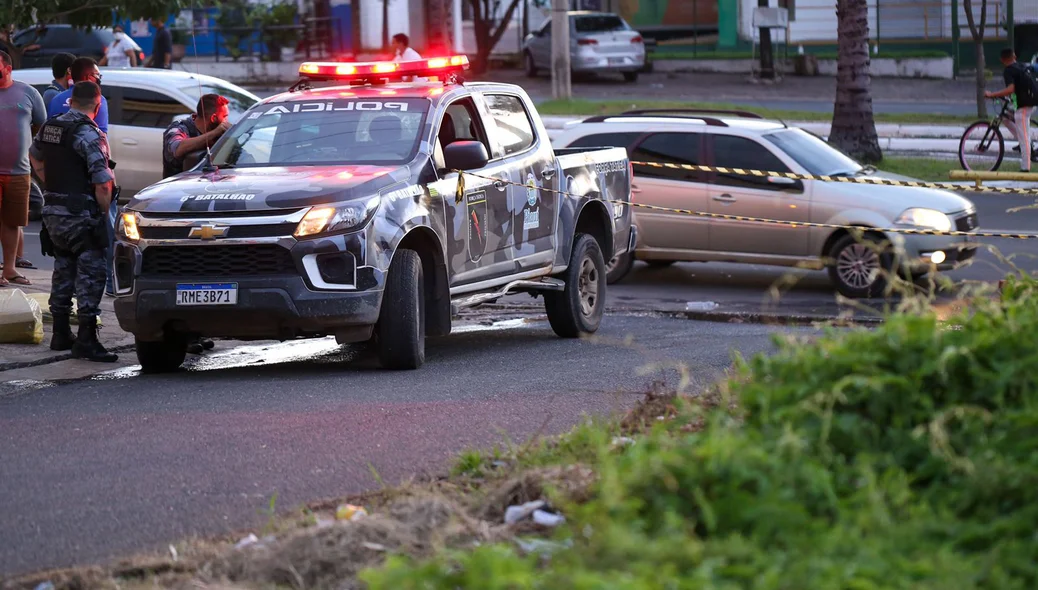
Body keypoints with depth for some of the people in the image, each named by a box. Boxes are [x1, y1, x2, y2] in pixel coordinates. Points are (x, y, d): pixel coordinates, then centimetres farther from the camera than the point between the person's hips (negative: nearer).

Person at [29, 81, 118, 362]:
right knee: (91, 274, -5)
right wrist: (105, 213, -7)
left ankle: (60, 334, 25)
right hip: (80, 215, -8)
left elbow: (35, 155, 30)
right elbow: (103, 183, -21)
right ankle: (86, 341, -9)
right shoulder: (88, 133, -16)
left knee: (63, 270, 18)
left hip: (53, 212, 8)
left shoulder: (49, 127, 9)